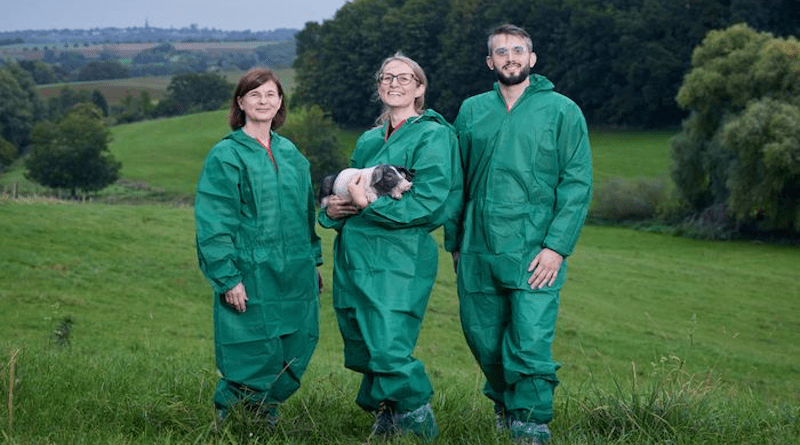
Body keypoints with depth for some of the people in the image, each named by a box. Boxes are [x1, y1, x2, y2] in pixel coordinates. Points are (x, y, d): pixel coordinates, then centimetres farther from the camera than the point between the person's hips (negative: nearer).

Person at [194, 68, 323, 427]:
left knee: (294, 357, 8)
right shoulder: (225, 156, -6)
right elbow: (213, 223, -10)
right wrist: (228, 277, -15)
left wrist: (313, 261, 17)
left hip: (296, 277, 6)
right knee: (255, 361, -4)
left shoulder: (290, 153, 13)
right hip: (251, 279, -6)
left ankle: (264, 415, 28)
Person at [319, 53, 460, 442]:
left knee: (389, 348, -15)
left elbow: (429, 202, -13)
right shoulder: (368, 140, 19)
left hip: (399, 257, -7)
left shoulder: (432, 136, -2)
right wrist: (333, 210, 3)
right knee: (361, 349, 10)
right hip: (354, 253, 7)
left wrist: (370, 205, -16)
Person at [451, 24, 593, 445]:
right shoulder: (471, 111, 11)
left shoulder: (562, 111, 1)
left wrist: (557, 246, -13)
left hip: (535, 253, -4)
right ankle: (504, 404, 36)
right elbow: (456, 183, 16)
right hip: (478, 252, 4)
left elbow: (578, 184, -4)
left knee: (530, 346, -9)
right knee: (482, 338, 12)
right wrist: (456, 243, 12)